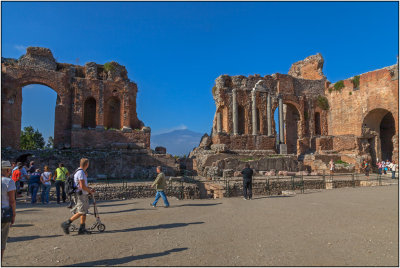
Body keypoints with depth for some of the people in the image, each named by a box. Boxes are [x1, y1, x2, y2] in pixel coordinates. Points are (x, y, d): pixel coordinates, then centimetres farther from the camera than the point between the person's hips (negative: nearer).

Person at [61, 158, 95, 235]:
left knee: (84, 212, 10)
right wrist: (90, 191, -9)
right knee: (81, 212, -7)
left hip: (83, 195, 10)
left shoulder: (79, 171, 15)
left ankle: (82, 229, 13)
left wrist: (89, 188, 15)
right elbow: (82, 186, -22)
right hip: (80, 195, -10)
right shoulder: (81, 172, -18)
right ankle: (66, 224, 2)